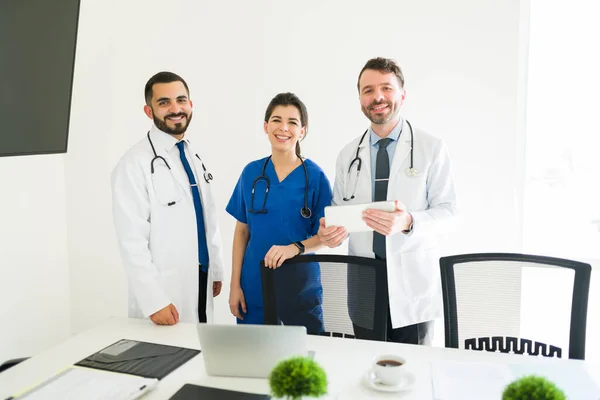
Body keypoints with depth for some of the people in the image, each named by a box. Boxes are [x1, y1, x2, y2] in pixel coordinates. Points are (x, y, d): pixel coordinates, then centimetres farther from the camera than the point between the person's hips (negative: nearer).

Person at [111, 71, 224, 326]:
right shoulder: (135, 163, -15)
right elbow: (132, 240, -18)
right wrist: (153, 301, -20)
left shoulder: (194, 156, 8)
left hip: (201, 280, 7)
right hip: (165, 292, -7)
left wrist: (215, 269, 11)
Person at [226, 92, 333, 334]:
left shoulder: (315, 176, -6)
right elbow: (242, 231, 6)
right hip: (254, 284, 2)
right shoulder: (251, 172, 2)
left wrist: (295, 248, -22)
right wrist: (235, 284, 3)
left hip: (300, 285, -2)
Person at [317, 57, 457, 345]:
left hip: (412, 285, -2)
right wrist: (330, 230, -11)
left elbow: (447, 212, -5)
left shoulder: (432, 148, -2)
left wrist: (408, 222, -24)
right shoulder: (348, 155, 8)